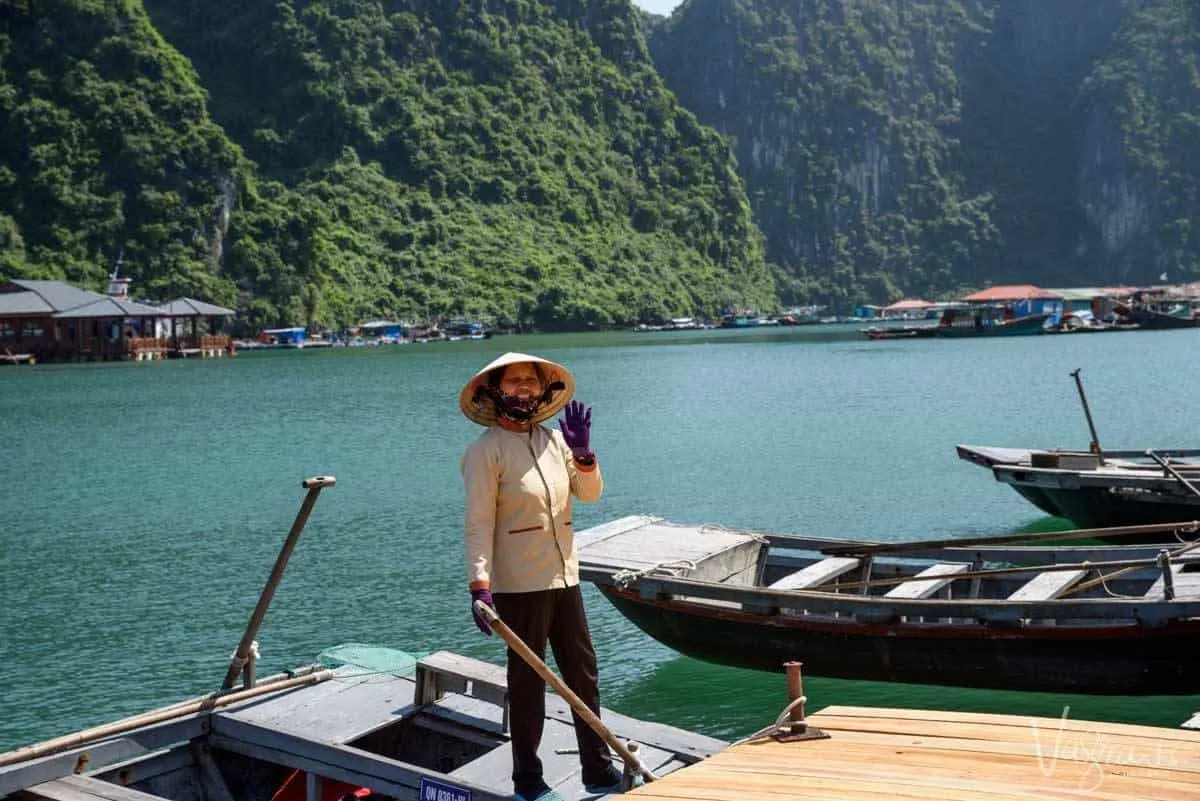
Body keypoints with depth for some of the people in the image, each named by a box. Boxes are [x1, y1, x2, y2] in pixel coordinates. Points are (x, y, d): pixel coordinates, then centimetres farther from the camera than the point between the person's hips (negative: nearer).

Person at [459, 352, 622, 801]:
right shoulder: (487, 449, -11)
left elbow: (590, 493, 11)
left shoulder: (554, 439, 7)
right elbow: (479, 524, -15)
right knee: (527, 680, 4)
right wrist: (479, 586, -23)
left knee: (583, 673, 13)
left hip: (564, 578, 6)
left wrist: (583, 452, -8)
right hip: (519, 584, -6)